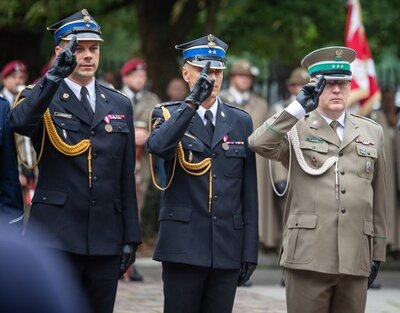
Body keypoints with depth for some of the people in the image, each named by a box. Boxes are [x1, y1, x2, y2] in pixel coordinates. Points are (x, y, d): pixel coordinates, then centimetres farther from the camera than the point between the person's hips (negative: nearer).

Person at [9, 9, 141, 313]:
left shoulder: (120, 105, 14)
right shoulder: (42, 99, 2)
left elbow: (126, 178, 13)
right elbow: (20, 122, -24)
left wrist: (130, 237, 9)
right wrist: (55, 74, -35)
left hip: (106, 238, 4)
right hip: (56, 234, -4)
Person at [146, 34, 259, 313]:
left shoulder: (241, 122, 11)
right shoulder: (169, 115, 3)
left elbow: (249, 194, 10)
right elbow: (157, 146, -22)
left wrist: (250, 251, 6)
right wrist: (193, 101, -30)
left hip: (227, 248, 3)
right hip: (183, 246, -3)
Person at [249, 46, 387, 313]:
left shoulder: (372, 133, 15)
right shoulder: (296, 130, 7)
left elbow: (378, 198, 16)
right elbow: (258, 143, -15)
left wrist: (378, 252, 14)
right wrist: (299, 107, -17)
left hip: (356, 258, 3)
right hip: (308, 256, -3)